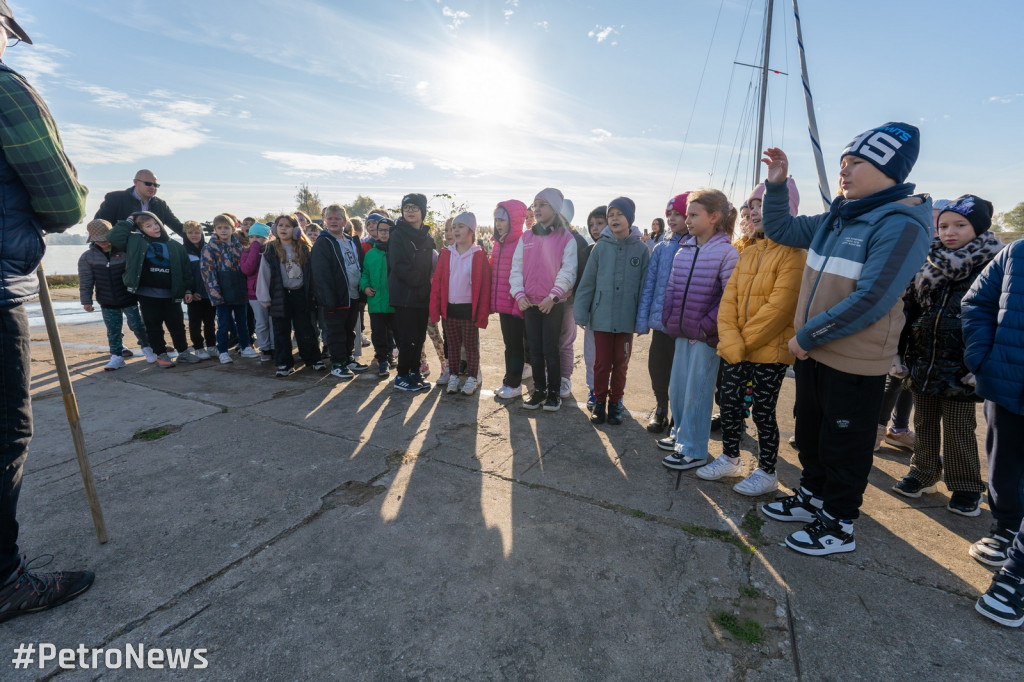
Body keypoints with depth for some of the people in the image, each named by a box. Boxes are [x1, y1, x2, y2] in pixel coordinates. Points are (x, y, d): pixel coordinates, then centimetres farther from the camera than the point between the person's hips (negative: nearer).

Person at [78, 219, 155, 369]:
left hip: (128, 299, -2)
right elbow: (85, 281, 1)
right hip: (107, 303, 2)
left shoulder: (123, 252, -8)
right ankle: (117, 356, 14)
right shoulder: (88, 257, -2)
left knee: (137, 325, 2)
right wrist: (86, 301, -1)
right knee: (113, 330, 7)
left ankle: (147, 347, 22)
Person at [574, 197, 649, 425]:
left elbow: (645, 285, -2)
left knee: (621, 364, 12)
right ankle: (599, 402, 24)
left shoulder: (641, 249, -1)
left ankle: (615, 403, 28)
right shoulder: (601, 247, -1)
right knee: (602, 363, 7)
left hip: (626, 318, 0)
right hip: (601, 316, 0)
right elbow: (587, 281, 0)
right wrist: (581, 312, -3)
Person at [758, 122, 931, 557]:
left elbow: (870, 301, -24)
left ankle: (838, 525, 27)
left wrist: (807, 335, -18)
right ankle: (812, 497, 41)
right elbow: (780, 230, 19)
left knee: (843, 447, 8)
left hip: (855, 364, -8)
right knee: (809, 435, 21)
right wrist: (777, 183, 7)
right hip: (812, 353, 8)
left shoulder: (901, 224, -17)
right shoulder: (836, 218, 8)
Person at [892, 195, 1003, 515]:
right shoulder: (930, 260, 5)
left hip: (958, 368, -4)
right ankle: (923, 473, 31)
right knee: (924, 423, 16)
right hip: (922, 363, 4)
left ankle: (966, 487, 24)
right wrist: (899, 352, 5)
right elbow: (908, 306, 7)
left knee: (958, 429, 7)